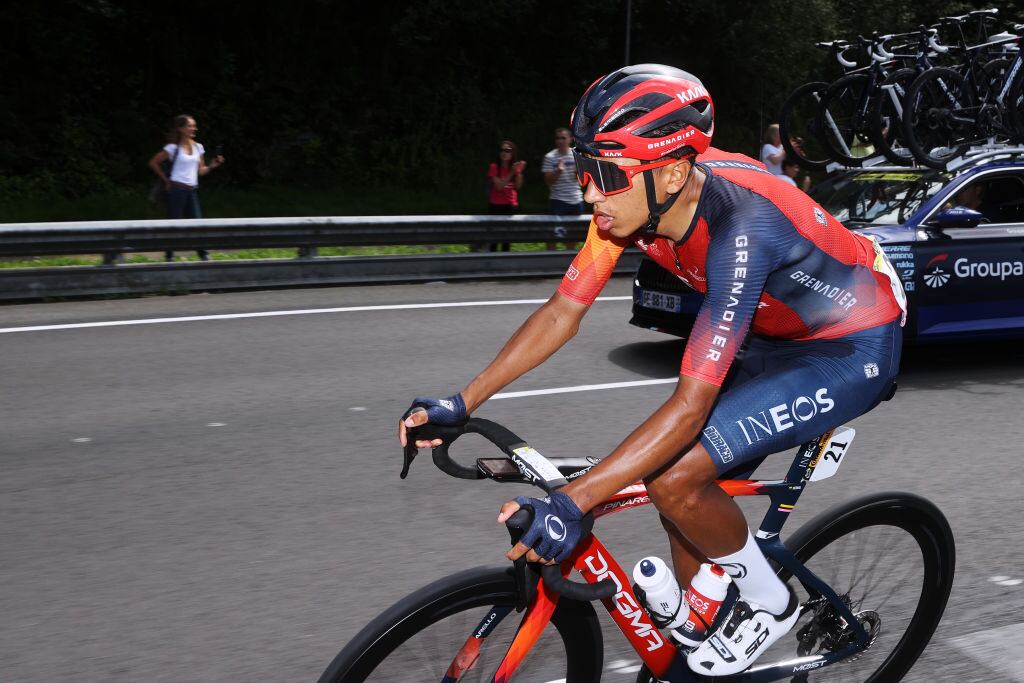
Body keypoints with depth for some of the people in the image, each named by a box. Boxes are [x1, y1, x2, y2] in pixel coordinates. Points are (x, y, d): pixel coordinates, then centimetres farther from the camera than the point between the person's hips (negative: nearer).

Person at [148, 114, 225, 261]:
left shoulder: (198, 147, 11)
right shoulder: (173, 148, -6)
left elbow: (200, 171, 13)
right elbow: (153, 163, -2)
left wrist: (212, 166, -5)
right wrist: (166, 180, -2)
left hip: (192, 190, 5)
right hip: (177, 189, -5)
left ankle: (204, 255, 3)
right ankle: (169, 256, 11)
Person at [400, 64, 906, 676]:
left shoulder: (738, 228, -36)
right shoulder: (636, 197, -15)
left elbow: (692, 403, -38)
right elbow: (562, 313, -7)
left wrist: (572, 502, -40)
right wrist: (461, 403, -12)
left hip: (856, 350, -7)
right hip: (779, 338, 8)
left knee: (673, 476, -20)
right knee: (688, 497, 5)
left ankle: (769, 604, 6)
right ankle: (697, 646, 29)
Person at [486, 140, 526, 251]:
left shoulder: (515, 167, 6)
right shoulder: (494, 167, -7)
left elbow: (518, 187, -4)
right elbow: (499, 186, -17)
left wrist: (519, 172, -17)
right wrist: (512, 172, -21)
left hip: (511, 205, 4)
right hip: (496, 205, -4)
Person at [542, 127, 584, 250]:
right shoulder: (550, 157, -5)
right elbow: (548, 181, -8)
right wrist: (559, 171, -24)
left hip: (576, 200, 4)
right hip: (558, 200, -4)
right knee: (553, 233, -9)